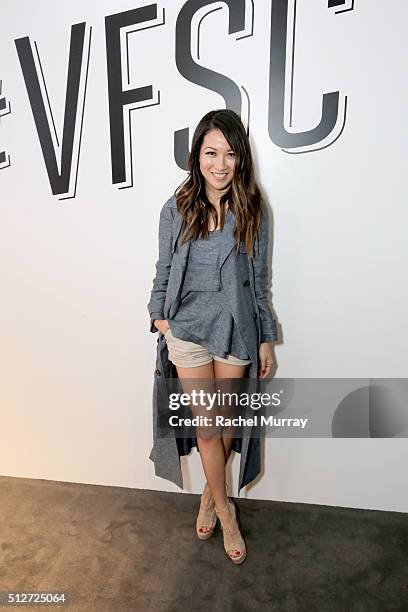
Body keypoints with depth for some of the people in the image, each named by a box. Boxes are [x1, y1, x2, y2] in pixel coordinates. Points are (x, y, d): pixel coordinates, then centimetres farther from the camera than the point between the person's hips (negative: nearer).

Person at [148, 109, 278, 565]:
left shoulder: (252, 210, -2)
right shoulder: (176, 210, -3)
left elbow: (258, 279, 1)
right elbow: (163, 271, 6)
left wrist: (266, 339, 2)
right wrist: (159, 316, 6)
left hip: (236, 329, 1)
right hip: (189, 330, 0)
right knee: (206, 427, 9)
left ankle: (210, 493, 45)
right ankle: (225, 510, 35)